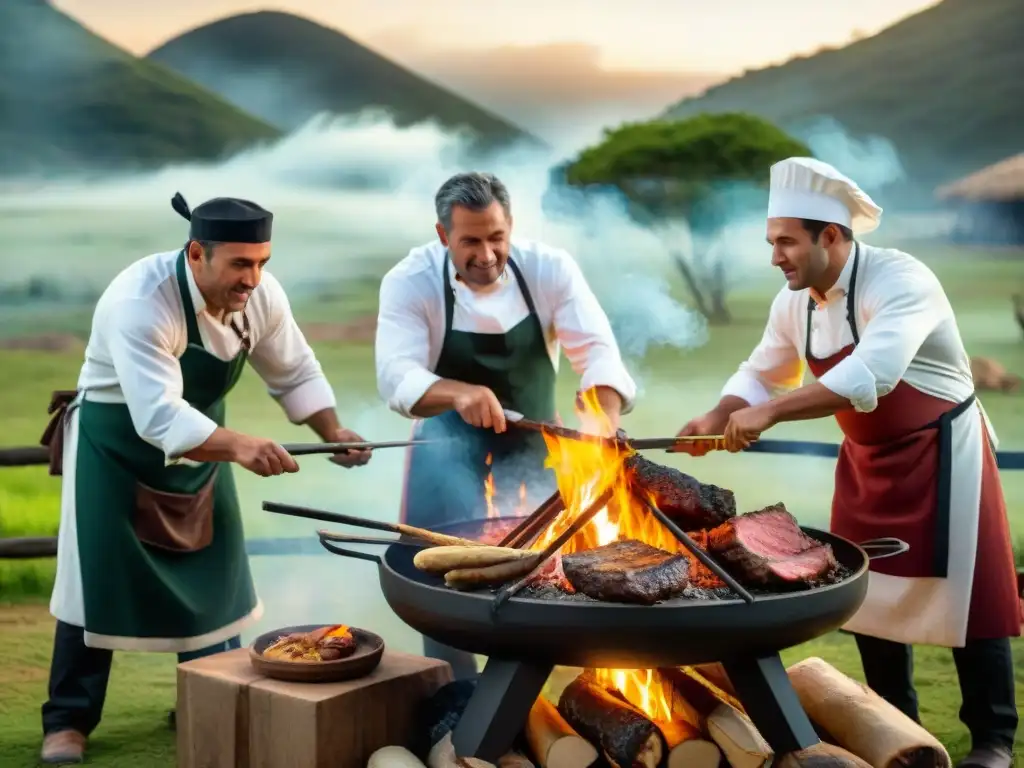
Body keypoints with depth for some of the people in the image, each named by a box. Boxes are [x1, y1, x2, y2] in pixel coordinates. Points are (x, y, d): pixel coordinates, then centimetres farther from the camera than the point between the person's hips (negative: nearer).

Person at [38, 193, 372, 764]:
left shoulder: (262, 295, -16)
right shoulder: (139, 302, -35)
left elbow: (294, 372, -3)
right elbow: (160, 417, -43)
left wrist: (332, 431, -20)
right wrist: (239, 447, -56)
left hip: (199, 440, 6)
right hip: (117, 444, -6)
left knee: (213, 576, 10)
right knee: (100, 580, -3)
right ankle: (68, 720, 10)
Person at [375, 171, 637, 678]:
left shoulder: (550, 269, -15)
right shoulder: (409, 282, -19)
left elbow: (596, 348, -21)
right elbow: (396, 376, -31)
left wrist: (607, 419, -42)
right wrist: (460, 395, -53)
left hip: (537, 445, 2)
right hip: (453, 450, -2)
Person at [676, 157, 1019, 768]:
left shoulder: (900, 281, -27)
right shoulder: (794, 304, -3)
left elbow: (871, 375, -41)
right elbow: (762, 374, 9)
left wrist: (768, 413, -44)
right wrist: (720, 417, -11)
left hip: (940, 452, -7)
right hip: (867, 460, 7)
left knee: (965, 597, -1)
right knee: (871, 595, 13)